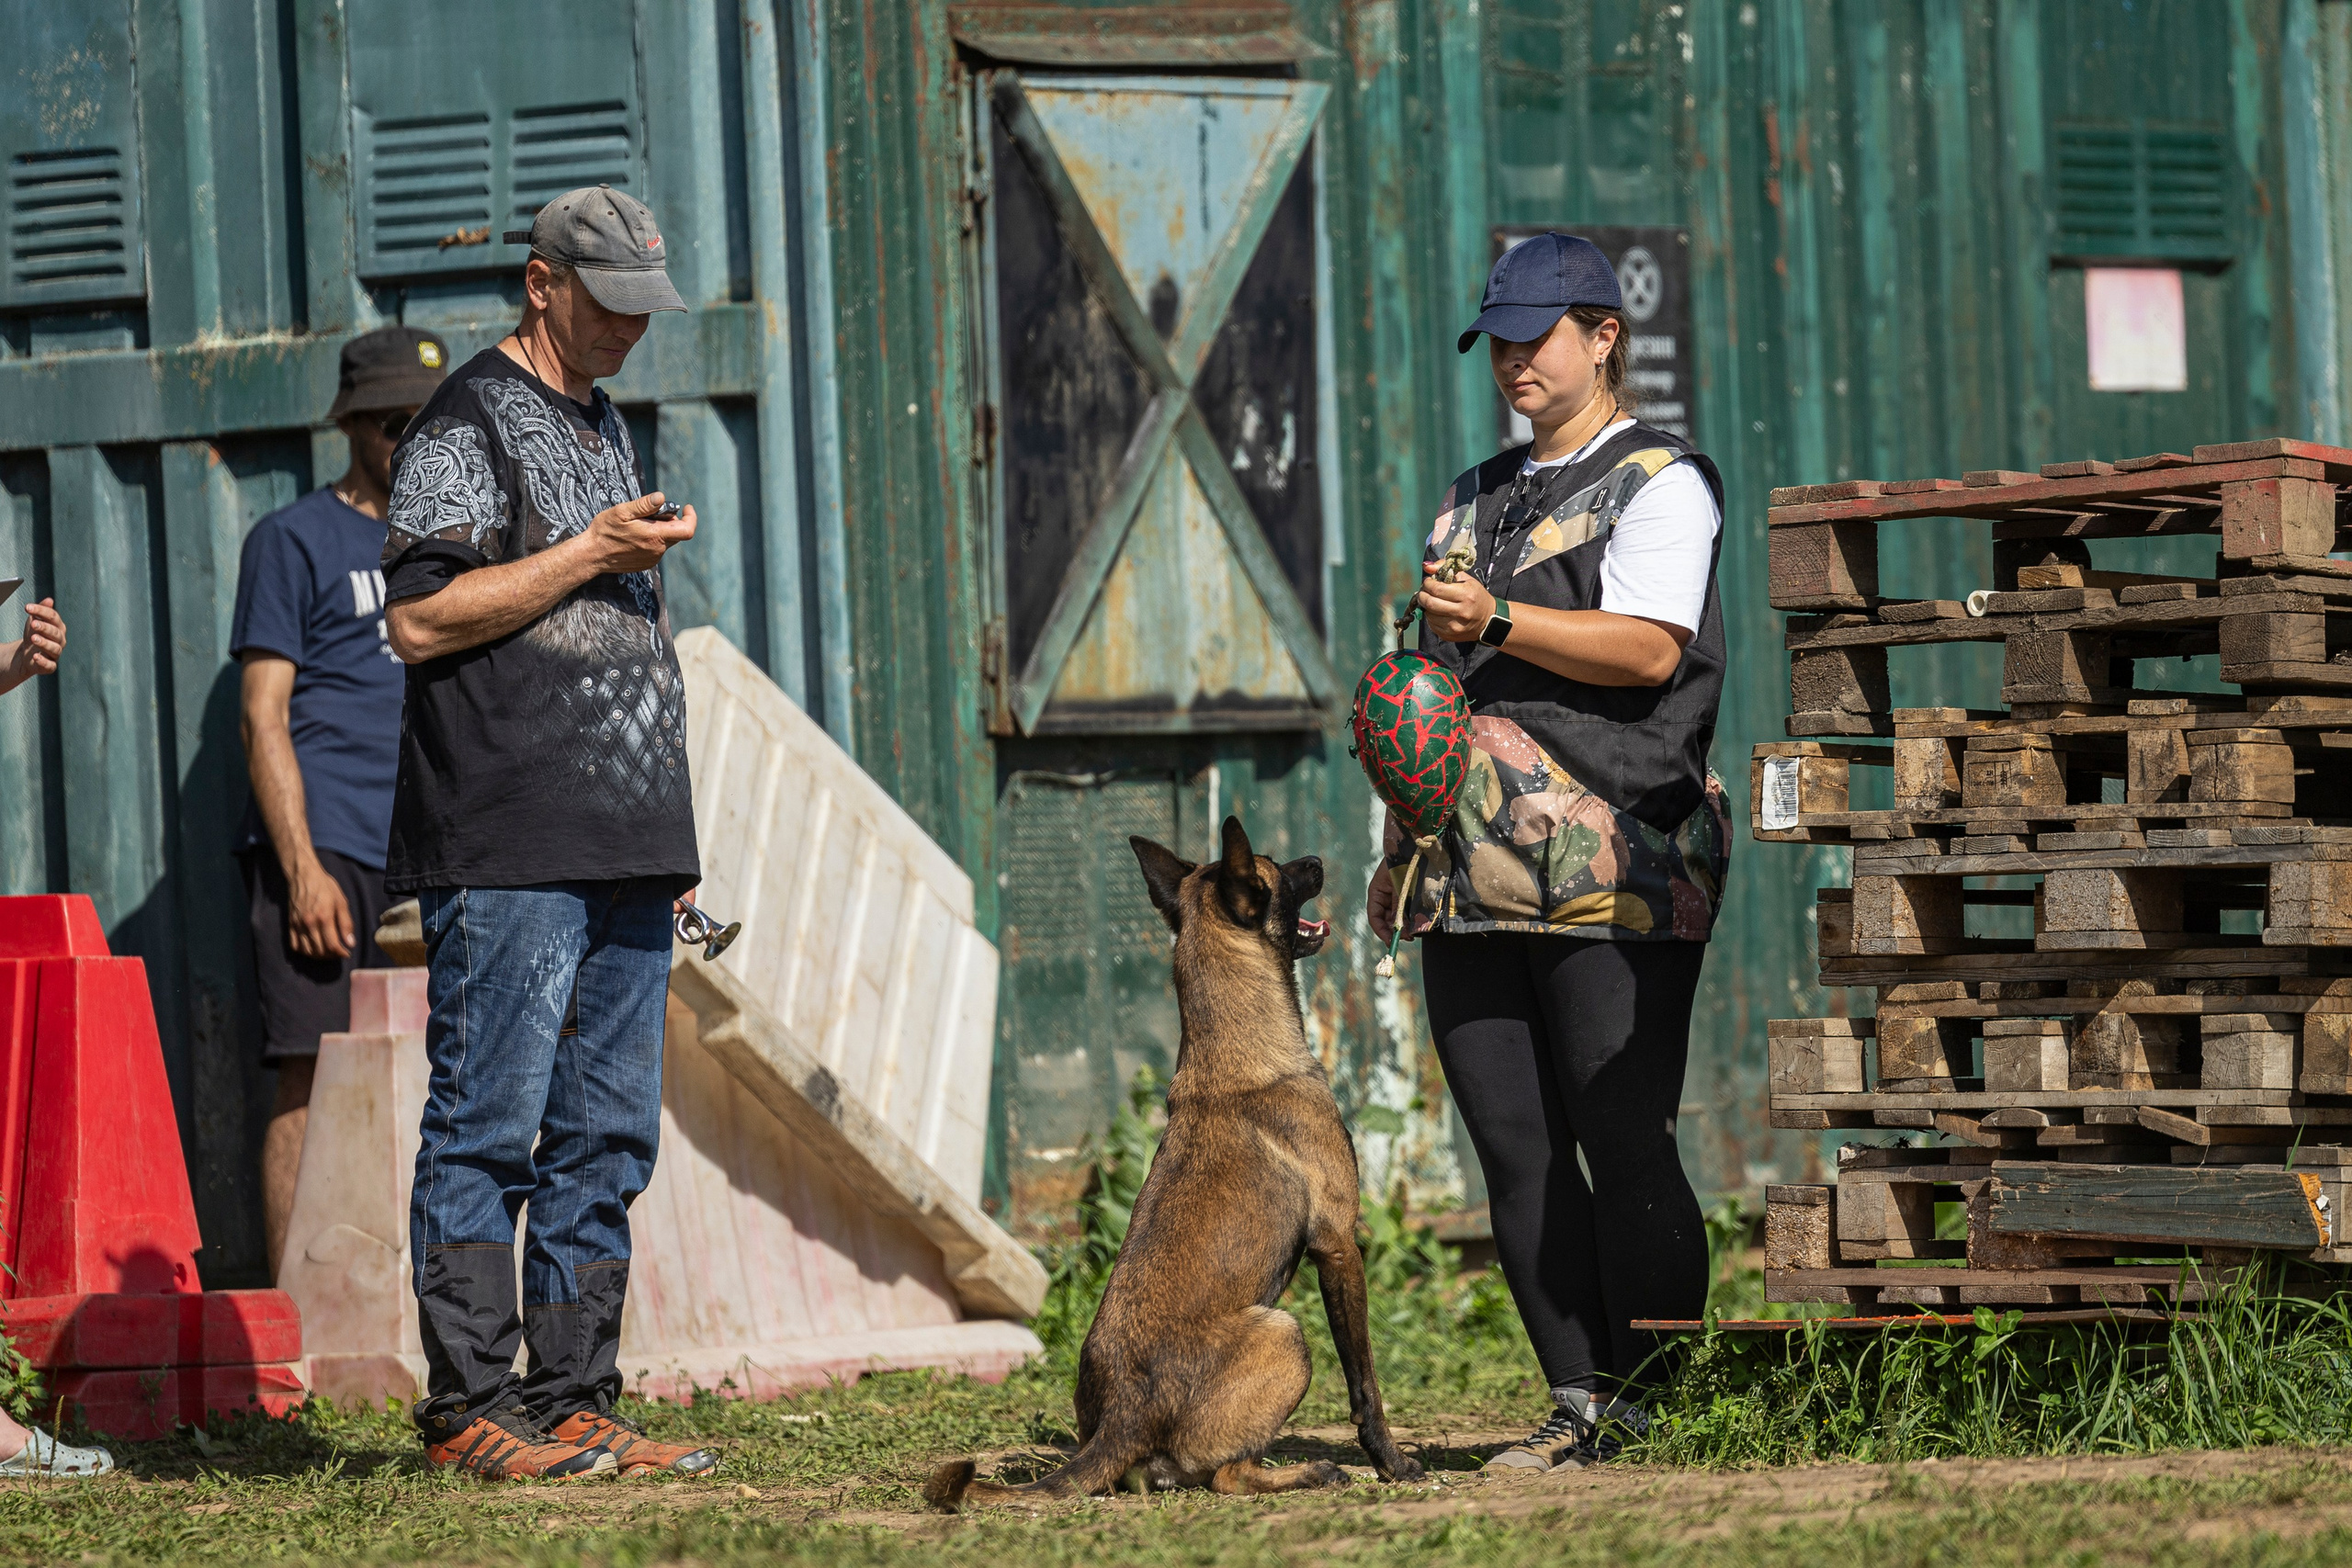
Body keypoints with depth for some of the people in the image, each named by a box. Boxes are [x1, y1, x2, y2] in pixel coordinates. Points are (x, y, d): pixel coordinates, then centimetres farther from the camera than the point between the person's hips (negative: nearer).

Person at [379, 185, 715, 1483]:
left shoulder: (605, 425, 22)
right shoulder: (468, 421, -4)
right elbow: (420, 620, -14)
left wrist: (667, 834, 22)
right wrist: (590, 555, -15)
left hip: (621, 844, 9)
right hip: (506, 853, -9)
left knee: (605, 1138, 7)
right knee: (488, 1128, -7)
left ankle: (574, 1403, 10)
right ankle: (468, 1410, -5)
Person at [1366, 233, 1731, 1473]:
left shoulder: (1660, 484, 2)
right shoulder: (1475, 501, 25)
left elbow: (1648, 647, -13)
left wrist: (1498, 622, -22)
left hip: (1611, 862, -7)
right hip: (1474, 862, 7)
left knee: (1623, 1141, -10)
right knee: (1513, 1148, 2)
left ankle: (1666, 1408, -7)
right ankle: (1583, 1406, 6)